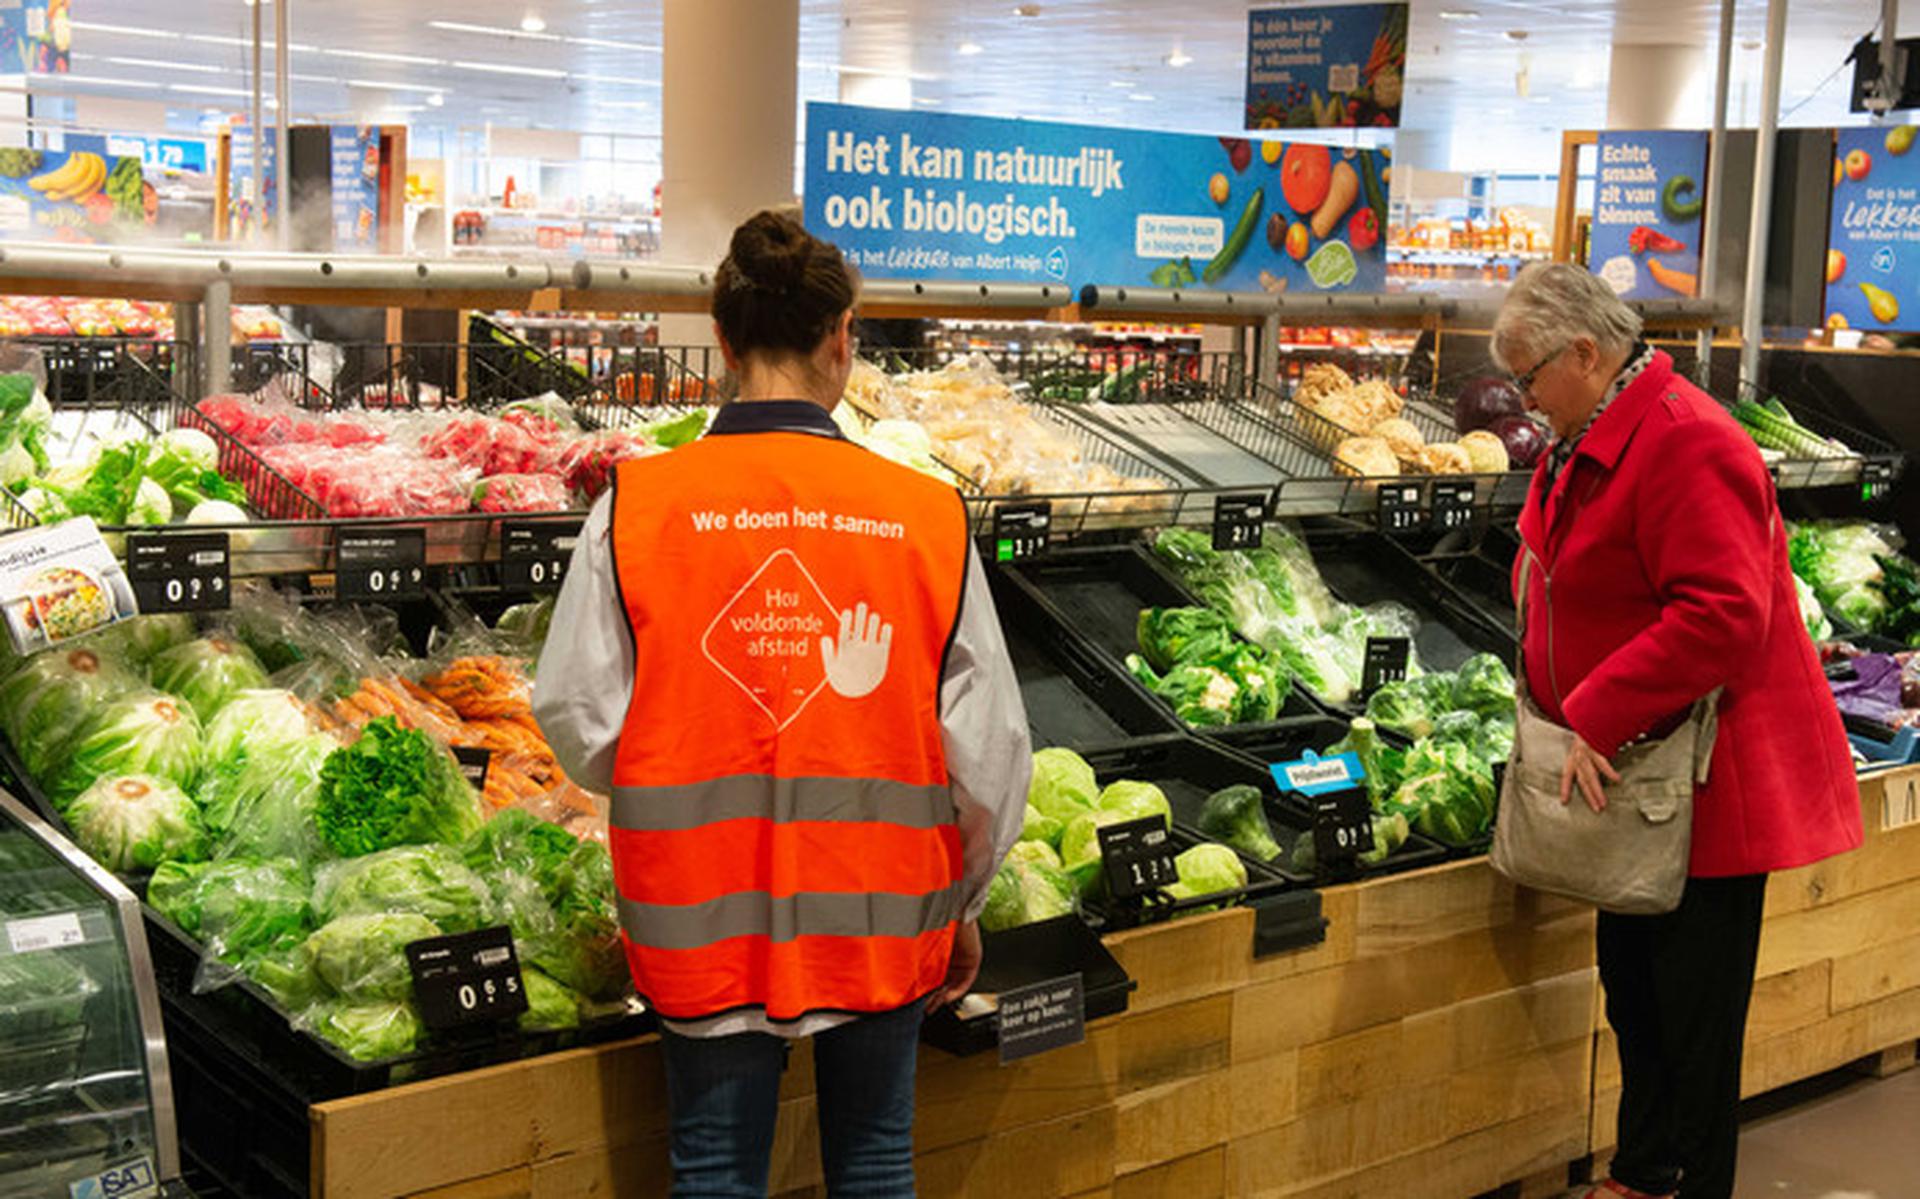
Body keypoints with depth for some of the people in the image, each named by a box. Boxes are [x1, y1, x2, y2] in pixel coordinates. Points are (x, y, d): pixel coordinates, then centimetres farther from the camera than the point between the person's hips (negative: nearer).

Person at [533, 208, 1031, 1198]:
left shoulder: (634, 507, -10)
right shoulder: (929, 516, -8)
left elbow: (580, 725, -6)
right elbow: (989, 751, -4)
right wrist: (963, 904, 12)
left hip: (704, 918, 0)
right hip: (881, 919, 1)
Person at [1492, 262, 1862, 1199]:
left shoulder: (1683, 446, -22)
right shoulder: (1585, 445, 11)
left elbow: (1723, 614, -30)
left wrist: (1598, 719, -28)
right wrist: (1555, 698, 9)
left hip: (1706, 785, -10)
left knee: (1692, 1014, 1)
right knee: (1634, 990, 18)